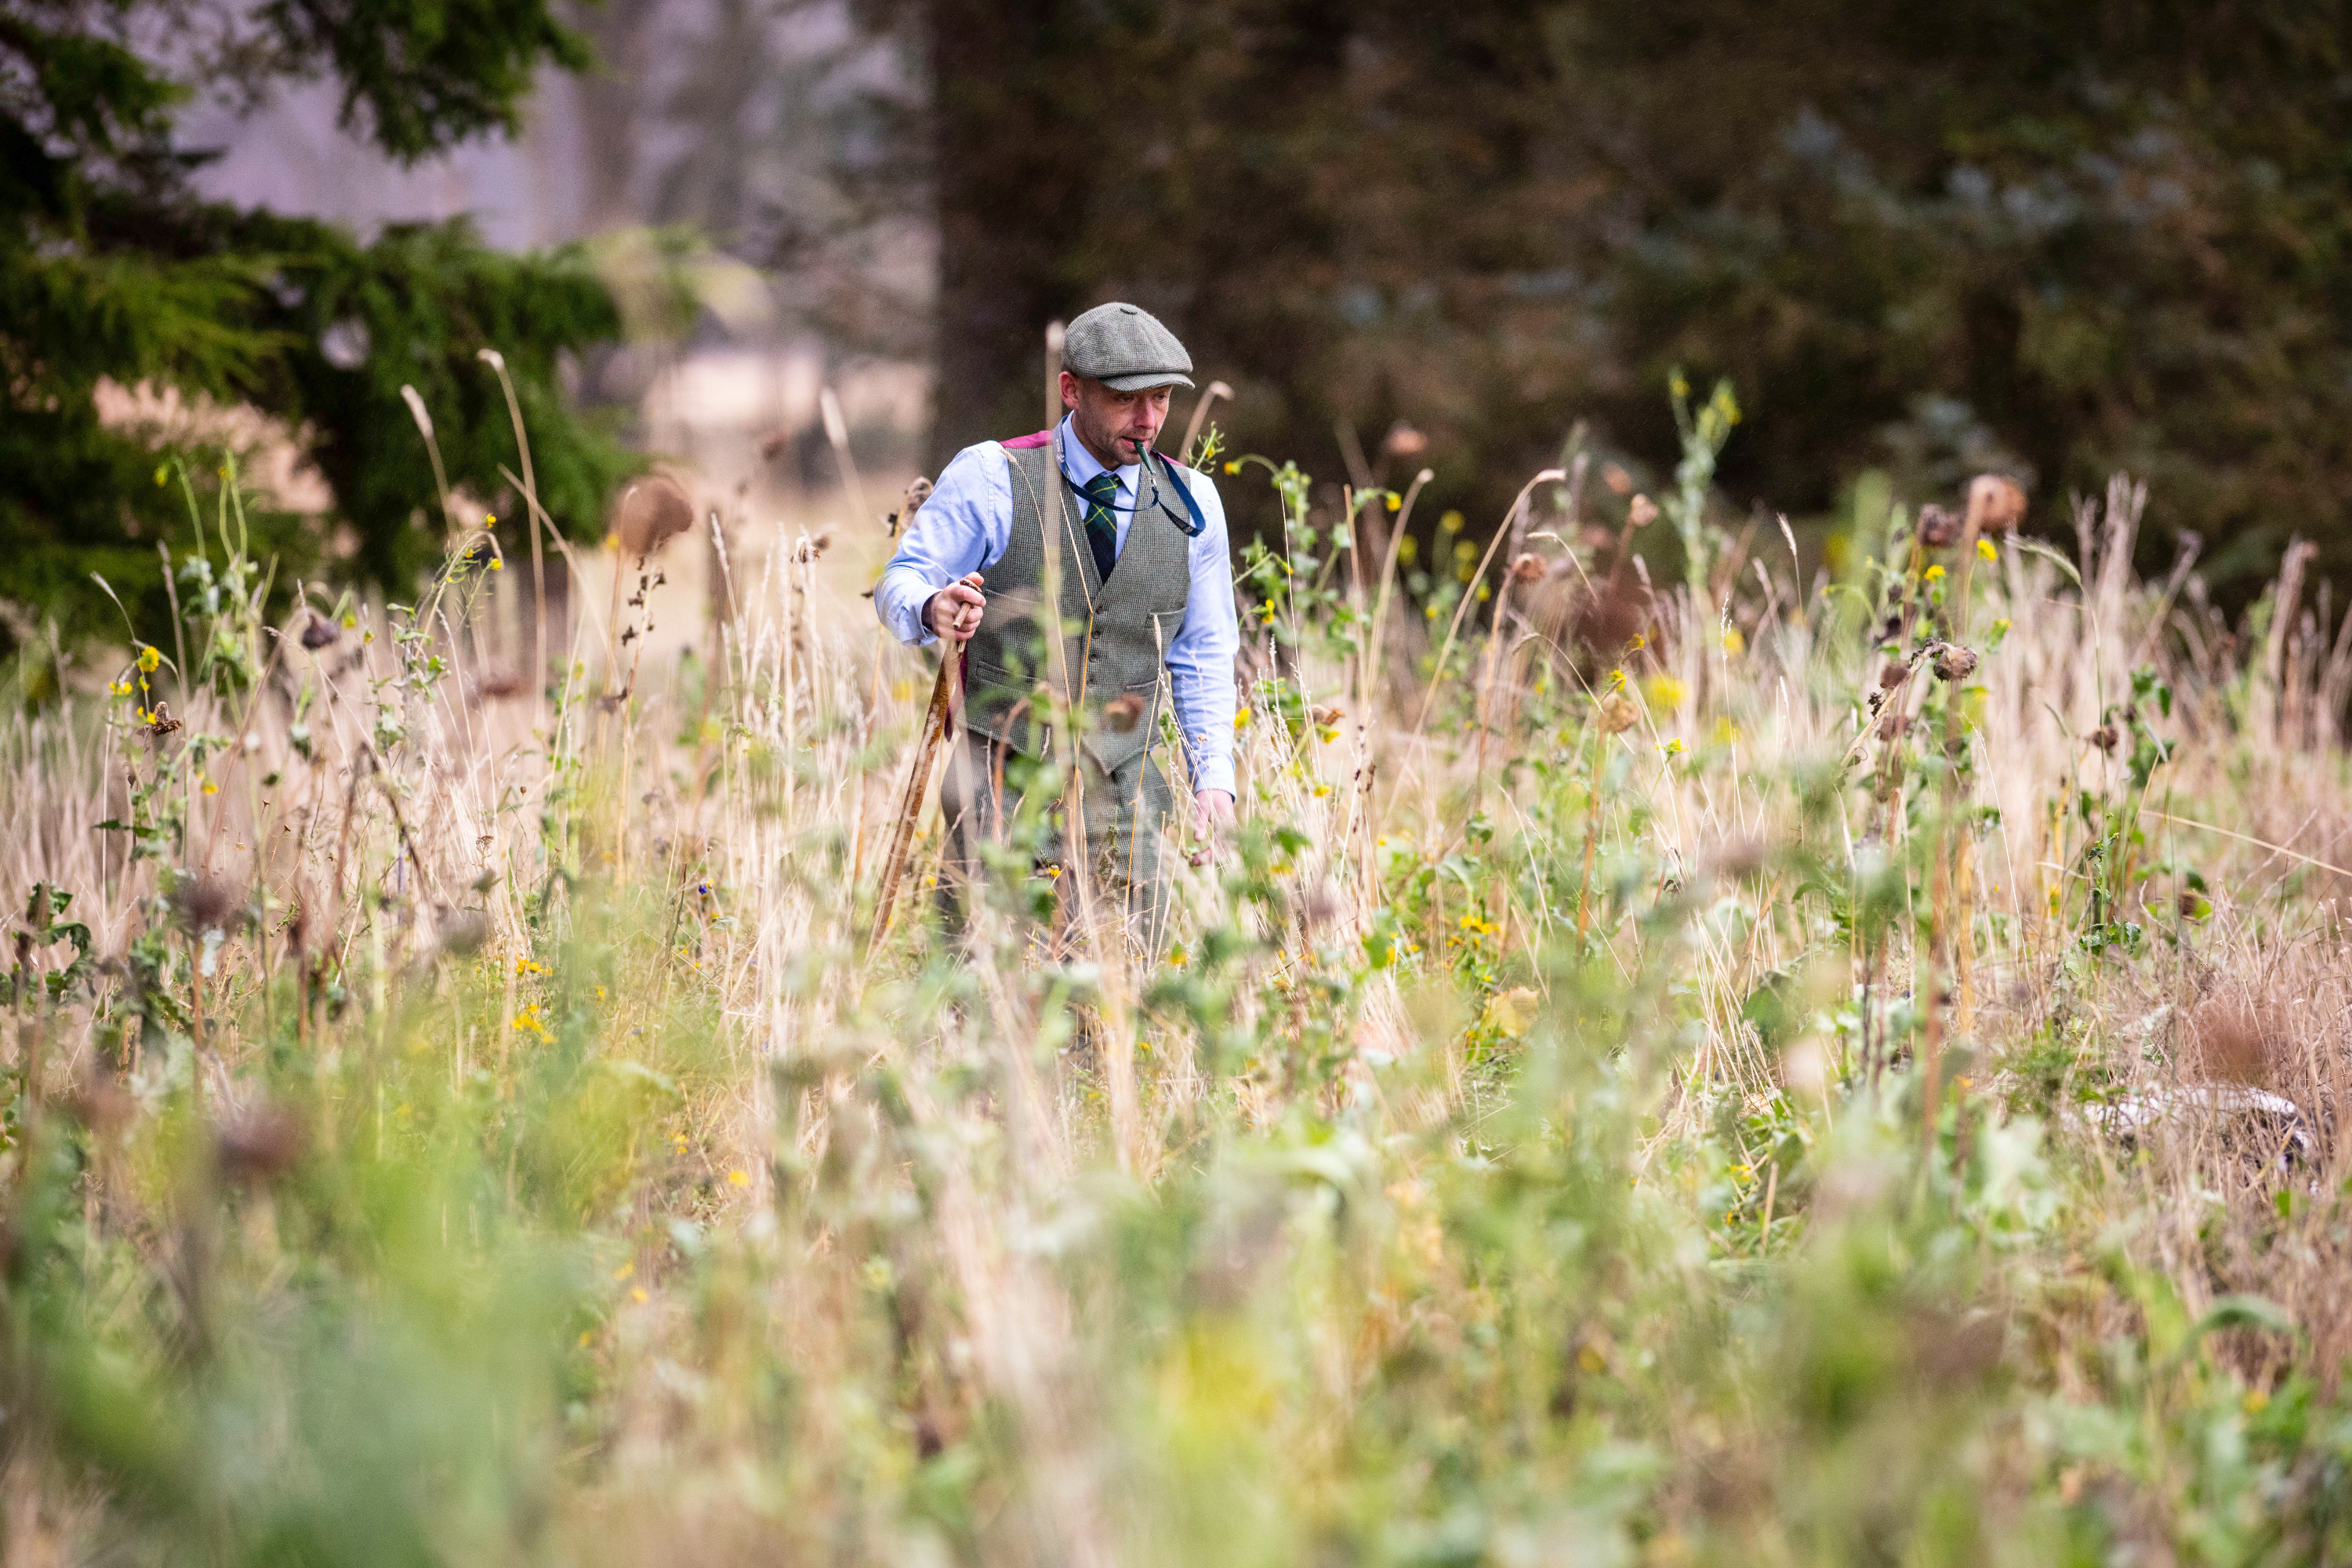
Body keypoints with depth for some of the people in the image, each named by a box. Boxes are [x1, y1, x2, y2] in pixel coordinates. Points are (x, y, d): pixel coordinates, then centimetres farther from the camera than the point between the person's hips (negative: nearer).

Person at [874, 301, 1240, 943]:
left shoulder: (1191, 501, 7)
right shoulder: (990, 477, -4)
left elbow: (1204, 654, 15)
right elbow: (902, 582, -3)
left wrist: (1214, 776, 6)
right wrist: (933, 608, -28)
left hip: (1123, 788, 3)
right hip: (1002, 773, -3)